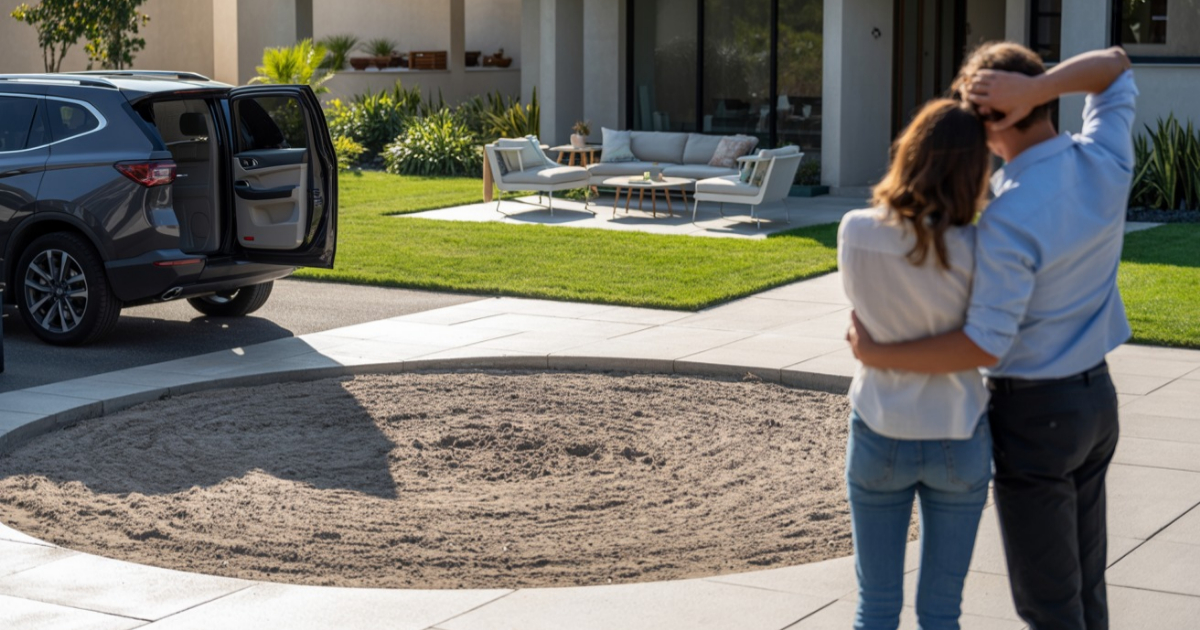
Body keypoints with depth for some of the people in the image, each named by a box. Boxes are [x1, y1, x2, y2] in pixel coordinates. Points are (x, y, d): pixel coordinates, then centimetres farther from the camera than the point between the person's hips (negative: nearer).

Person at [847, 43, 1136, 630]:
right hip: (1097, 399, 8)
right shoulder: (1105, 164, -7)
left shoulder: (1009, 217, -27)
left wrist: (874, 354, -17)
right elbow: (1114, 66, 9)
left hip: (1033, 412, -8)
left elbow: (984, 345, -27)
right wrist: (1038, 87, -12)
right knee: (1084, 579, 19)